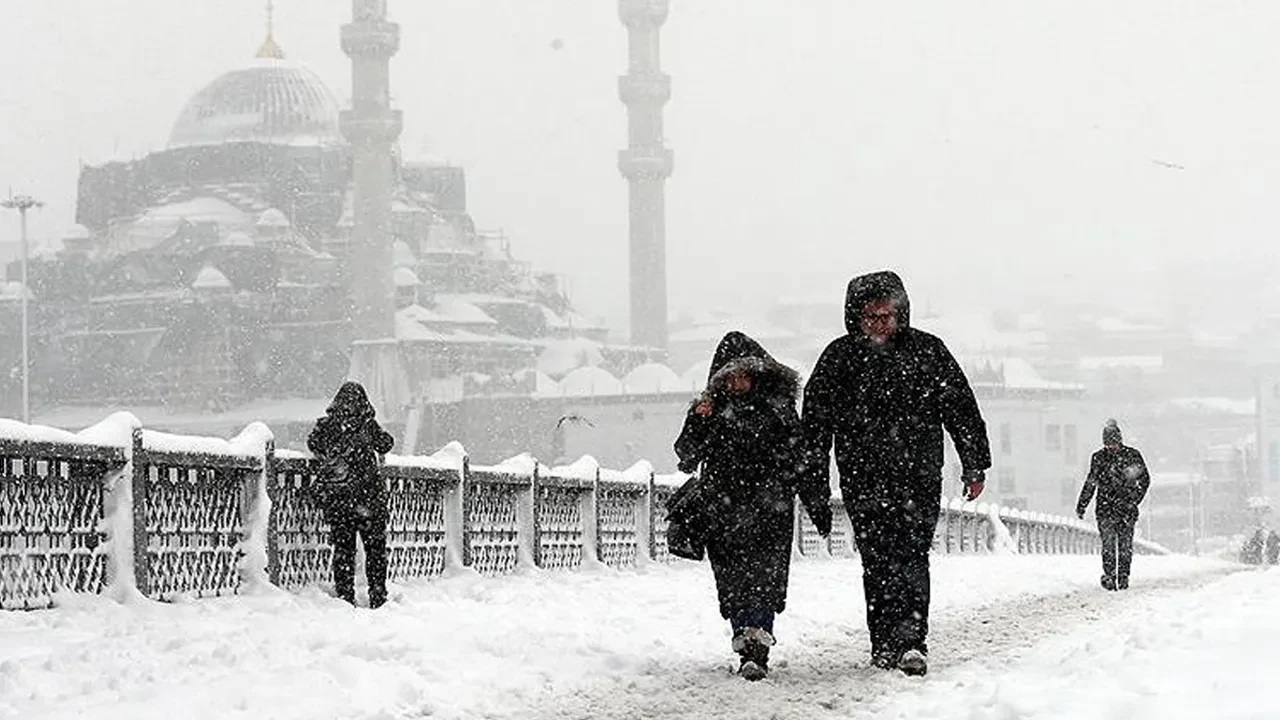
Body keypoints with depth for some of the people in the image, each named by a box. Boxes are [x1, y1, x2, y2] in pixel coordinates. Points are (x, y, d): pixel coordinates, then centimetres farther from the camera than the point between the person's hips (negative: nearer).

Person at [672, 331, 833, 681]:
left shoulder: (778, 408, 7)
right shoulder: (712, 409, 7)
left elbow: (802, 459, 12)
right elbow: (687, 455, 0)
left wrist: (819, 504, 12)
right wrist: (699, 423, -18)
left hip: (770, 511, -1)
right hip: (722, 514, 2)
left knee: (765, 579, -14)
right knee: (734, 583, 1)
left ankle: (757, 653, -21)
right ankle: (749, 649, 10)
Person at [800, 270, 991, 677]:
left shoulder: (927, 351, 4)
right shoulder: (840, 358, 5)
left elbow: (961, 410, 9)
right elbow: (816, 419, 7)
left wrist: (975, 466, 7)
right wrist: (815, 477, 3)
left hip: (919, 477, -1)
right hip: (862, 481, 1)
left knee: (911, 556, -11)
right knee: (878, 562, 1)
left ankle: (909, 640, -17)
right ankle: (887, 645, 7)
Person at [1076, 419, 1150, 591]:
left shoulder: (1132, 455, 2)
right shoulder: (1098, 458, 5)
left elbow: (1145, 479, 7)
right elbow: (1090, 484, 13)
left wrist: (1134, 499, -4)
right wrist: (1081, 506, 11)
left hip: (1127, 508, 0)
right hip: (1105, 509, 0)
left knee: (1125, 546, 3)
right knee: (1108, 545, -10)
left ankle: (1123, 577, 12)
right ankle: (1109, 577, -10)